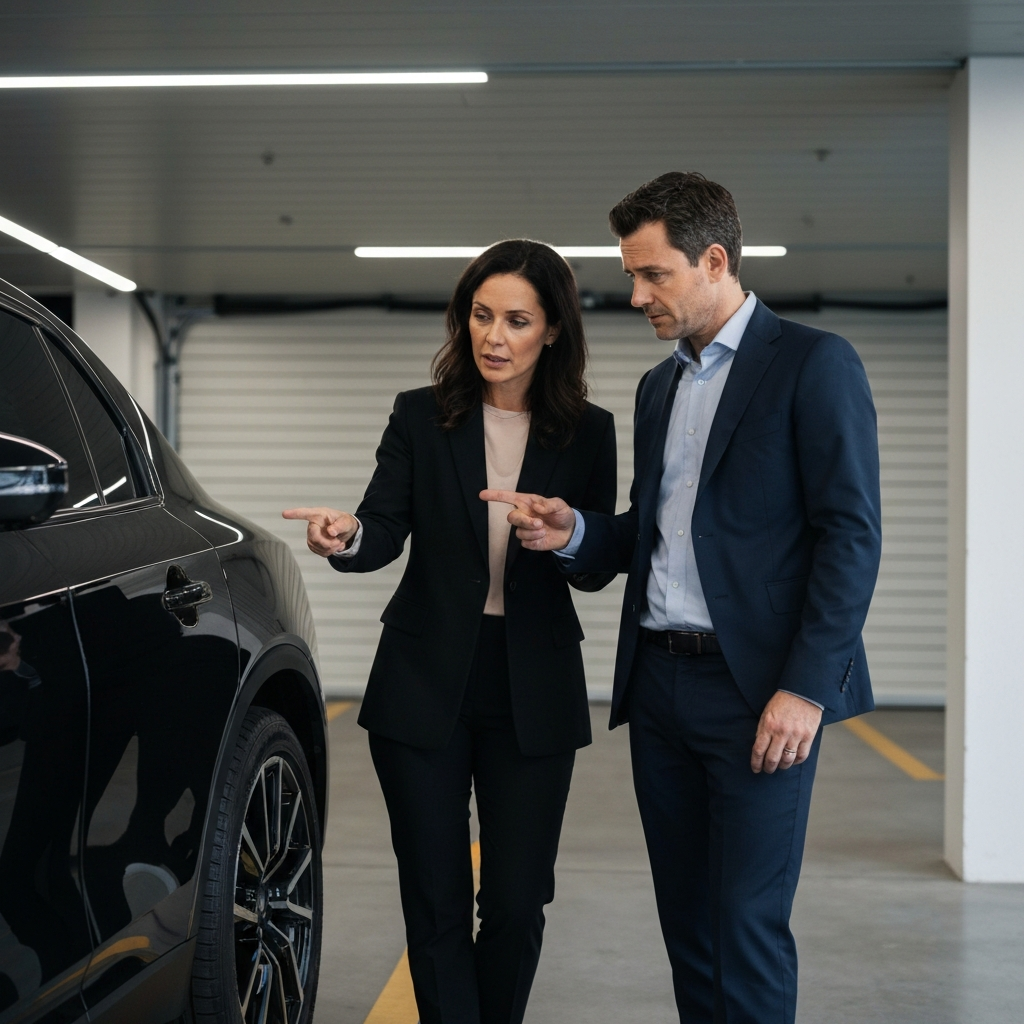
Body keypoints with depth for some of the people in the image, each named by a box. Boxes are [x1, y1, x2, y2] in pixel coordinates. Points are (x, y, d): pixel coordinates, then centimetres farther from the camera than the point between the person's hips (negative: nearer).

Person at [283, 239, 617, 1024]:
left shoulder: (588, 432, 2)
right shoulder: (421, 417, 1)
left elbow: (598, 571, 2)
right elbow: (385, 533, -7)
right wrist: (347, 538, -30)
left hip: (533, 695, 0)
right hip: (425, 685, 0)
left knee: (516, 904, 6)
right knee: (435, 901, 5)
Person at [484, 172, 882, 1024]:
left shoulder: (813, 364, -5)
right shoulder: (658, 386, 17)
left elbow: (852, 535, -11)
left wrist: (806, 687, -17)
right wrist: (573, 532, 1)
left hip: (758, 689, -7)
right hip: (659, 682, 7)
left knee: (748, 922, -5)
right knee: (686, 917, 12)